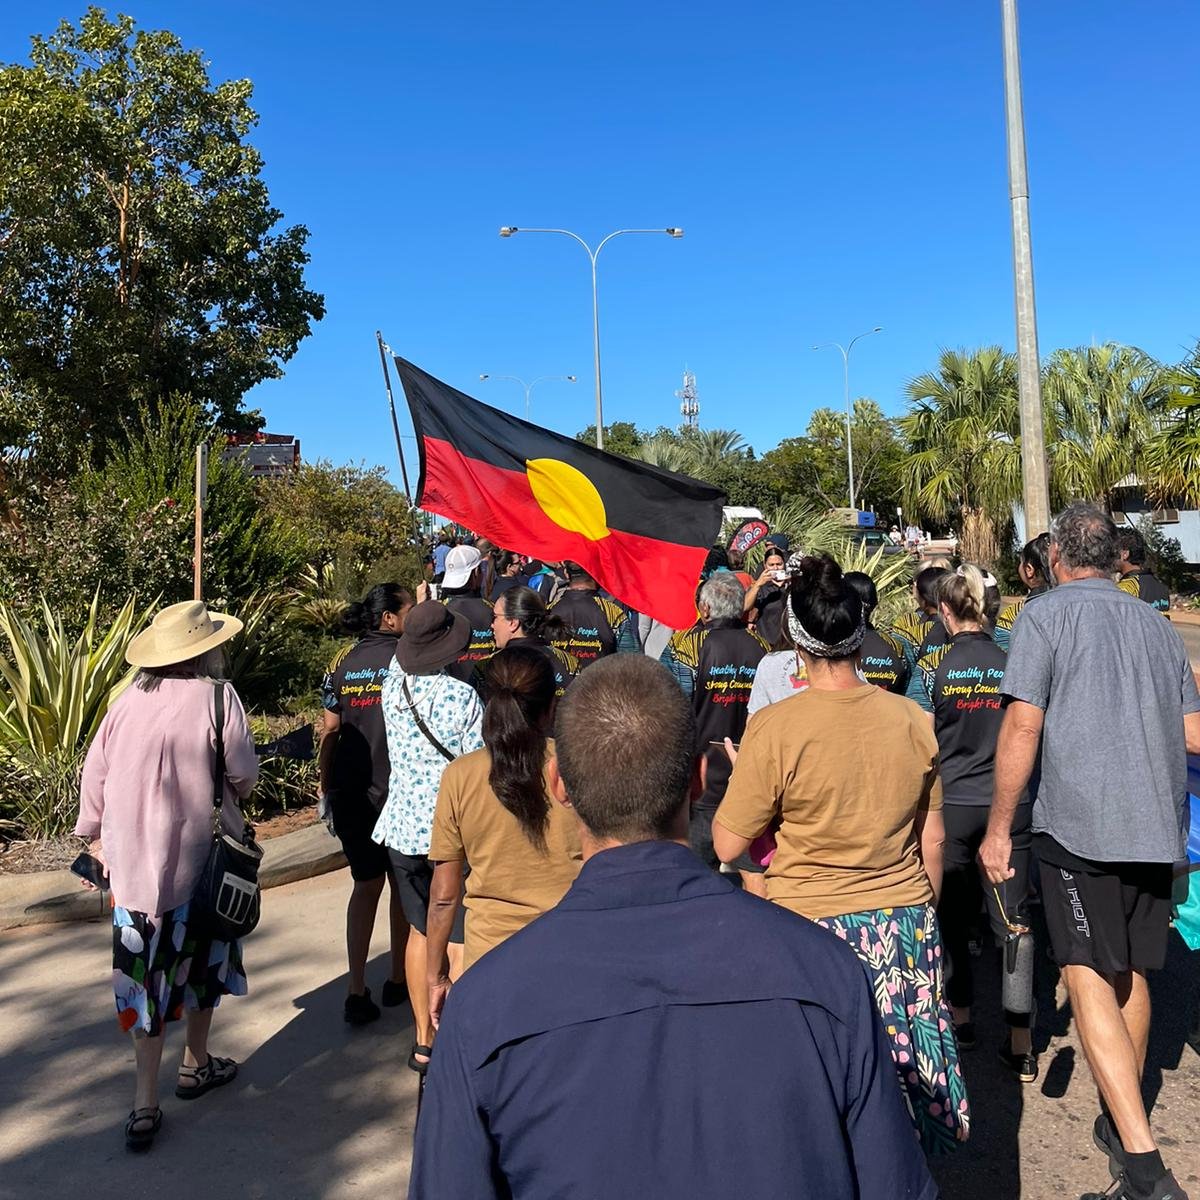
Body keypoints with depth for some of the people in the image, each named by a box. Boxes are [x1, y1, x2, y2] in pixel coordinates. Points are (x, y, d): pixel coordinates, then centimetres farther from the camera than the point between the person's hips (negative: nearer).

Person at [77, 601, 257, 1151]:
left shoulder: (128, 700, -1)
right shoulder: (216, 696, -12)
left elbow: (93, 775, 4)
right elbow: (244, 775, -8)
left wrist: (95, 838, 17)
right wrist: (229, 793, 16)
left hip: (132, 864, 3)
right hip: (197, 858, -3)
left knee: (144, 973, 10)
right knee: (200, 960, 19)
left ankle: (144, 1105, 10)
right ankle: (196, 1065, 36)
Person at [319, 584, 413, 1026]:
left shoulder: (343, 663, 2)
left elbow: (329, 731, 3)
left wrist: (324, 787, 12)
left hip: (351, 794, 4)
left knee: (365, 885, 15)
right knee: (403, 886, 15)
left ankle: (357, 992, 9)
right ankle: (398, 980, 28)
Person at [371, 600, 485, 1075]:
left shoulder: (393, 684, 0)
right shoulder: (461, 696, -16)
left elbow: (403, 656, 24)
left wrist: (422, 612, 38)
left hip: (403, 825, 6)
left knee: (420, 931, 16)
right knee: (461, 940, 4)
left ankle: (423, 1042, 25)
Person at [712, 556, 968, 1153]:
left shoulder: (774, 727, -17)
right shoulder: (913, 719, -3)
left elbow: (728, 845, -10)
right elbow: (932, 842, 6)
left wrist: (740, 777, 8)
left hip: (814, 925, -4)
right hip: (908, 920, 5)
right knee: (901, 1075, 20)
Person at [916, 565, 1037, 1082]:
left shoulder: (934, 665, -7)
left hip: (951, 804, -1)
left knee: (951, 914, 15)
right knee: (1014, 921, 5)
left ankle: (960, 1016, 28)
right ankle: (1021, 1045, 5)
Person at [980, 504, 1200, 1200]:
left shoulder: (1047, 615, -5)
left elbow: (1023, 727, -12)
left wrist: (999, 828, -6)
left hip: (1080, 825, -6)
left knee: (1090, 978, -3)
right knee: (1132, 973, 17)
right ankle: (1122, 1123, 31)